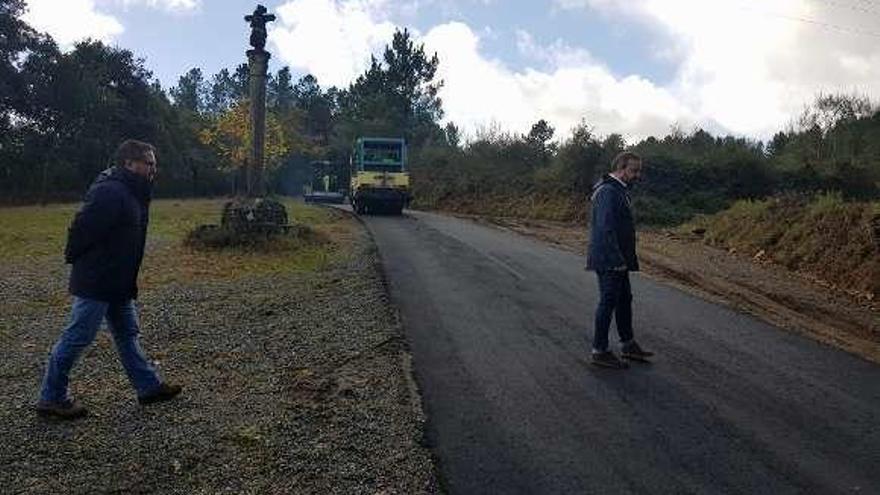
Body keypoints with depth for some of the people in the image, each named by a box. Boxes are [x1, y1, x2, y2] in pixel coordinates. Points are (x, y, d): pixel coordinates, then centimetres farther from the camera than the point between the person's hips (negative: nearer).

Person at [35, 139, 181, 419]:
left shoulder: (133, 193, 11)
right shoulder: (109, 192, -22)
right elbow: (82, 228, -24)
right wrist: (74, 258, -10)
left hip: (119, 283, 10)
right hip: (96, 282, -10)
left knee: (128, 335, 15)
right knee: (77, 338, 1)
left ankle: (149, 387, 25)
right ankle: (51, 399, 16)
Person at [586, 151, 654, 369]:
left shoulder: (618, 190, 16)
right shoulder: (609, 191, -19)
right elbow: (606, 229, -26)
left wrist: (626, 259, 20)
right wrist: (618, 260, -24)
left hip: (616, 261, 11)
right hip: (609, 261, -11)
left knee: (624, 299, 18)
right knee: (608, 302, -3)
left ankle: (628, 344, 31)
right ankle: (599, 351, 7)